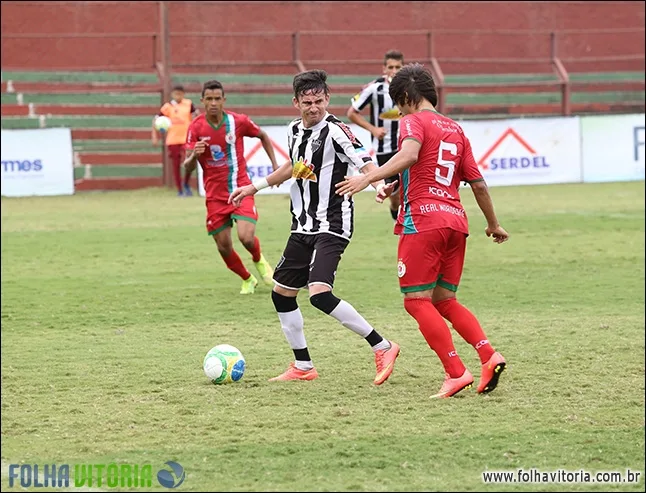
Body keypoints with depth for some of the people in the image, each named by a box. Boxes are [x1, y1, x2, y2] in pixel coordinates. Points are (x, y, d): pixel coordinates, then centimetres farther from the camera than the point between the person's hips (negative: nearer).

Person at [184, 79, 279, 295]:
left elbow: (263, 136, 13)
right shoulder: (196, 128, -7)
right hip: (215, 195, 2)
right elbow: (188, 167, -9)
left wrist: (275, 165, 8)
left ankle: (259, 260, 16)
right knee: (224, 247, 2)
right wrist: (194, 156, -31)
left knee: (246, 237, -20)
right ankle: (247, 280, 30)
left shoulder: (238, 121, -8)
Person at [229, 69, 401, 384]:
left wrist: (380, 185, -45)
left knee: (319, 294, -23)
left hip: (332, 227, -9)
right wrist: (254, 187, 34)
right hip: (302, 227, 9)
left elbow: (365, 164, -24)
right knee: (281, 294, 11)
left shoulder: (335, 131, -14)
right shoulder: (295, 131, 9)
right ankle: (302, 367, 25)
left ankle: (383, 348, -13)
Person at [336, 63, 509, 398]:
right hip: (455, 220, 7)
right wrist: (493, 224, 31)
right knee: (444, 301, 16)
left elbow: (409, 155, -22)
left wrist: (368, 179, -27)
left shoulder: (414, 121, 1)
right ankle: (489, 356, -3)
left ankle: (456, 373, -11)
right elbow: (478, 184, 21)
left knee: (417, 301, -3)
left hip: (422, 220, -7)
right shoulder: (455, 131, 21)